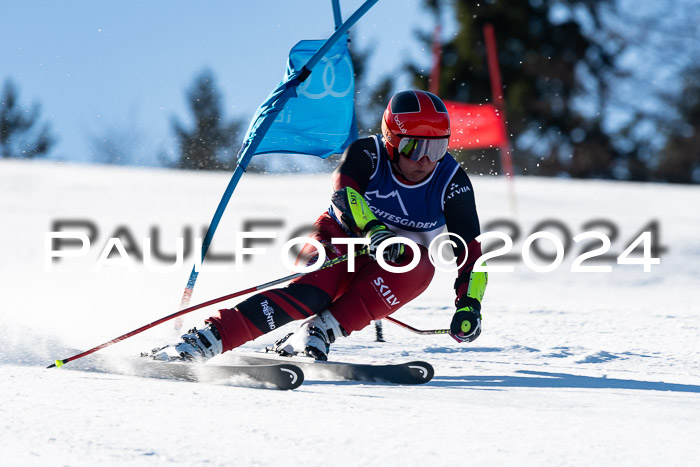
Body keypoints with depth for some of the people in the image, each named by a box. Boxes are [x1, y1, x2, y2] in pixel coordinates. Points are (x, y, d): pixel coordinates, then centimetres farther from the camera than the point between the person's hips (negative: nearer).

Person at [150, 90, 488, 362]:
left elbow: (470, 251, -10)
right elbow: (344, 193, -35)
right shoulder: (367, 155, -16)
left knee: (414, 270, -35)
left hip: (404, 258, 2)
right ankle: (204, 341, -39)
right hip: (344, 241, -2)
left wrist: (469, 304, -25)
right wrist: (374, 229, -53)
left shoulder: (452, 183, -12)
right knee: (310, 292, -33)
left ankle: (318, 333, -39)